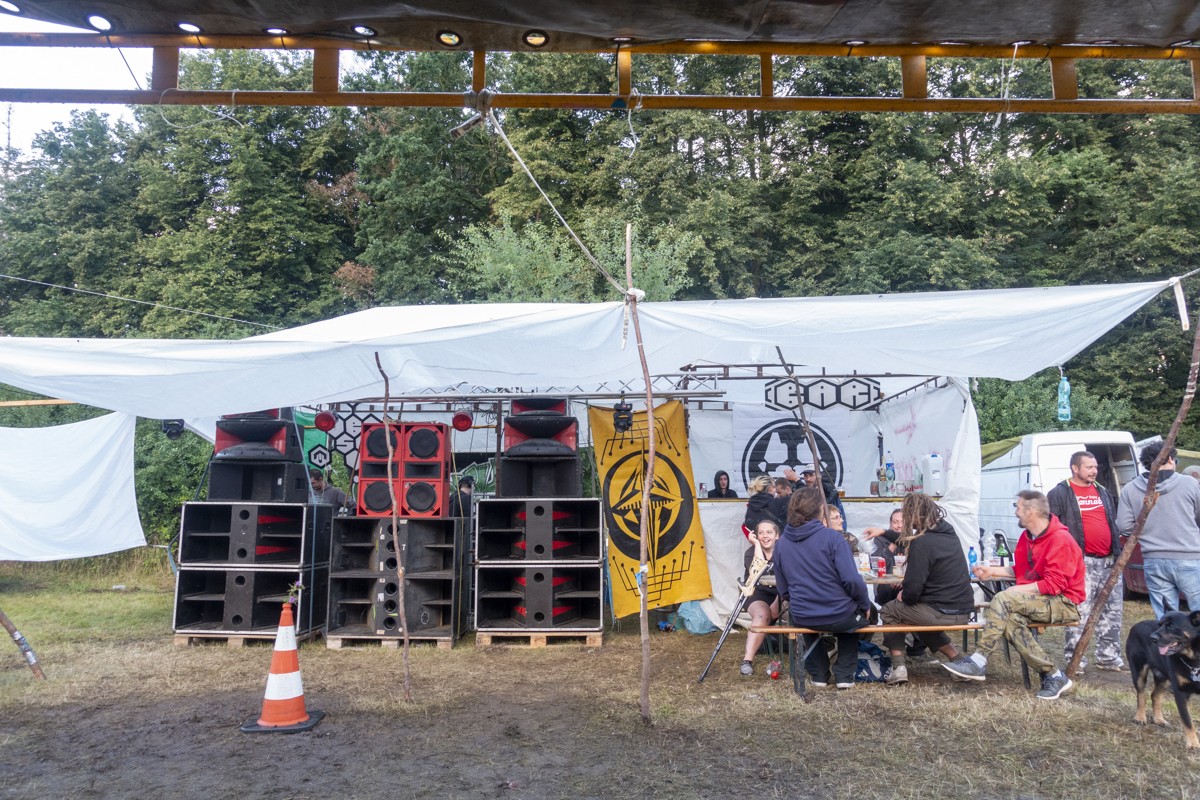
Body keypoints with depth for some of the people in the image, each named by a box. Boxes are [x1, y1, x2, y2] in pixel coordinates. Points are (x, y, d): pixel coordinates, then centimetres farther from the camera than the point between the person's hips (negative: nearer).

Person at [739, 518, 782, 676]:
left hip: (779, 595, 2)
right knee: (762, 614, -33)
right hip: (757, 594, -1)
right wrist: (757, 544, -17)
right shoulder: (751, 552, -2)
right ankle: (747, 660, -36)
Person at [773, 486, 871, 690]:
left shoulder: (781, 543, -2)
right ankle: (844, 674, 26)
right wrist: (865, 605, -1)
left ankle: (819, 674, 35)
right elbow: (852, 580, -19)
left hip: (802, 619, 3)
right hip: (839, 617, -3)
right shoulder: (831, 537, -15)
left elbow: (783, 591, 4)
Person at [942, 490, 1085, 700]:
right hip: (1037, 601, 8)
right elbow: (1020, 570, 23)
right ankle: (1053, 676, -18)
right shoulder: (1027, 536, 12)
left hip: (1062, 603, -8)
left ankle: (979, 662, -25)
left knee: (1003, 599, -28)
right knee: (1009, 619, -25)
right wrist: (993, 572, 16)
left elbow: (1054, 583, -21)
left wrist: (1018, 590, -21)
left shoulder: (1060, 540, -15)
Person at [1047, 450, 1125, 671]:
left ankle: (1109, 657, 21)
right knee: (1079, 612, -6)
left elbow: (1114, 523, 27)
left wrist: (1118, 552, 21)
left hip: (1109, 561, 7)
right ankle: (1075, 659, 2)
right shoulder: (1059, 493, -3)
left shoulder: (1103, 492, 20)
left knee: (1112, 611, 10)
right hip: (1081, 562, -7)